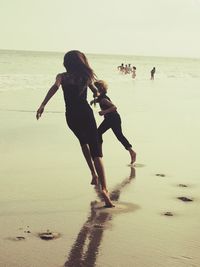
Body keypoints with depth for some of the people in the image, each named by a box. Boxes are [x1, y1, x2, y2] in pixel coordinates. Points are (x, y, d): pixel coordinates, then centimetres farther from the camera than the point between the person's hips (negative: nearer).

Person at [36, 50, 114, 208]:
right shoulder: (86, 76, 7)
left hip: (71, 117, 1)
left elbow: (54, 88, -20)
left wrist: (43, 105, -30)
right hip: (86, 114, -1)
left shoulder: (62, 77, 2)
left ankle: (94, 174, 27)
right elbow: (96, 92, 25)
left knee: (83, 141, 32)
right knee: (95, 151, -8)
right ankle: (104, 188, -24)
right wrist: (98, 92, 49)